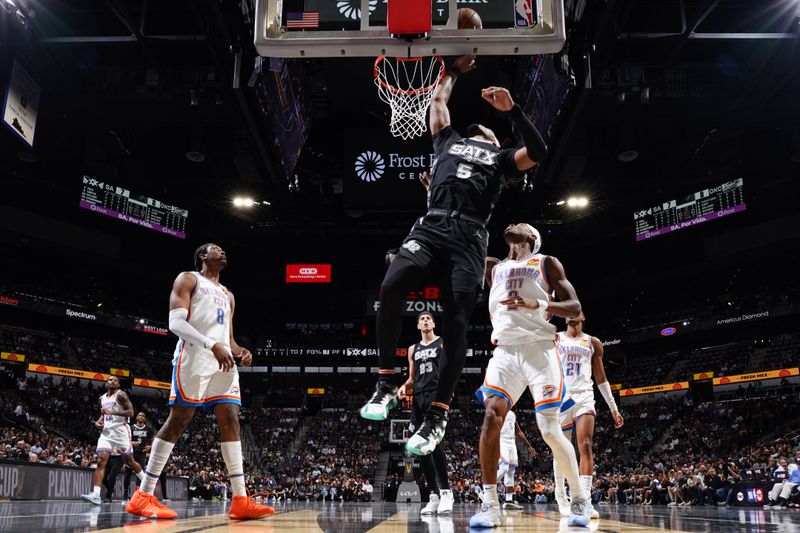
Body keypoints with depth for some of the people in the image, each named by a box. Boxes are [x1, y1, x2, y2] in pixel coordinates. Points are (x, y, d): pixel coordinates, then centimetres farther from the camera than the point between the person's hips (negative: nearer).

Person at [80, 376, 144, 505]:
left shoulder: (121, 395, -6)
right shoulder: (102, 398, 15)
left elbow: (130, 412, -14)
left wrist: (112, 412, -22)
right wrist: (98, 421, 8)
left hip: (120, 430, -5)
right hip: (106, 431, 5)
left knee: (129, 461, 4)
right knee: (101, 461, -12)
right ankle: (96, 495, -19)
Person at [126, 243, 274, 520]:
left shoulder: (228, 295, 28)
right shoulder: (188, 279, 7)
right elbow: (175, 323, -8)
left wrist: (238, 351, 2)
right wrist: (212, 345, -21)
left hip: (223, 361, 7)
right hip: (195, 357, -7)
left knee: (230, 421, -3)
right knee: (178, 420, -9)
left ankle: (240, 500, -6)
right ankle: (143, 496, -2)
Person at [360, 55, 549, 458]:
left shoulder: (501, 158, 28)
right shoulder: (449, 141, 33)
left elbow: (538, 153, 10)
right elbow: (438, 99, 44)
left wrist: (512, 110, 7)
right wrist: (456, 70, 53)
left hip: (469, 239, -1)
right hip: (430, 228, 1)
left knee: (455, 326, -13)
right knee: (390, 287, -26)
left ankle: (438, 414, -7)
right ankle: (388, 383, -15)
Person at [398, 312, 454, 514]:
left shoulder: (443, 343, 6)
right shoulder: (413, 349, 22)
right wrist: (405, 387, 3)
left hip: (436, 394, -6)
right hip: (418, 398, 6)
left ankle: (446, 492, -17)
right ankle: (433, 496, 6)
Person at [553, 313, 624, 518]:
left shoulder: (593, 343, 13)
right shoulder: (555, 338, 12)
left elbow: (601, 378, 16)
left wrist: (613, 408, 12)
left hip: (584, 397, 0)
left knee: (586, 446, -18)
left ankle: (585, 500, -24)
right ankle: (560, 496, 23)